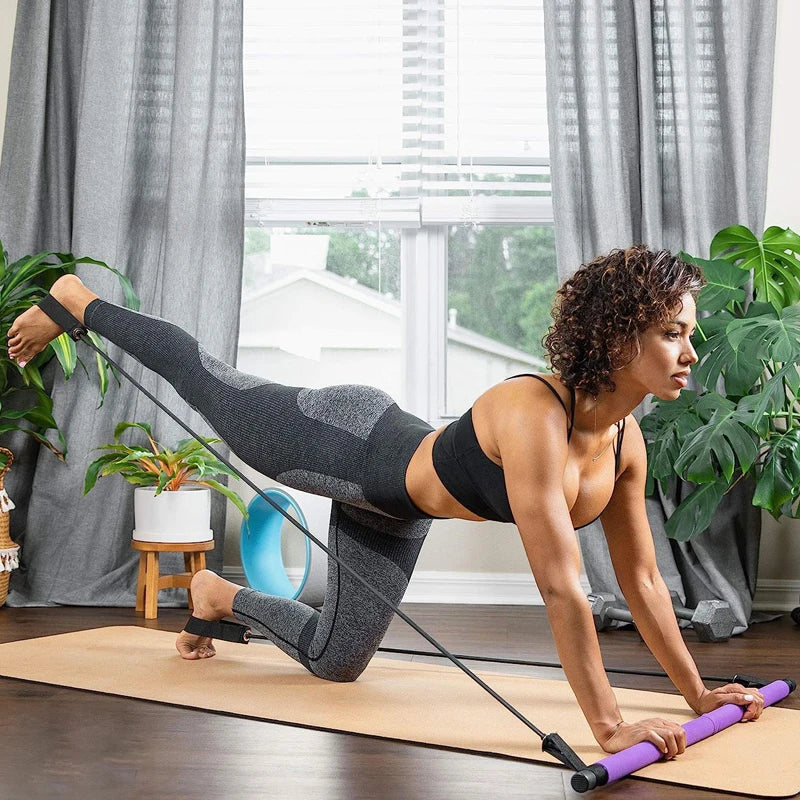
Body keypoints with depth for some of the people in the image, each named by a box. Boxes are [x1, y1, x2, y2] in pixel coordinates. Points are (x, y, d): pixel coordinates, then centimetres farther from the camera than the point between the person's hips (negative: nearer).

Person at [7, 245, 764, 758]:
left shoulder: (626, 442, -16)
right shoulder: (533, 416, -41)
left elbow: (641, 579, -6)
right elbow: (560, 586, -43)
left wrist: (697, 692, -3)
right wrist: (609, 726, -40)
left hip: (393, 516, 7)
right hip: (345, 444, -7)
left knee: (332, 662, 18)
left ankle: (221, 597, 43)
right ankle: (75, 305, 43)